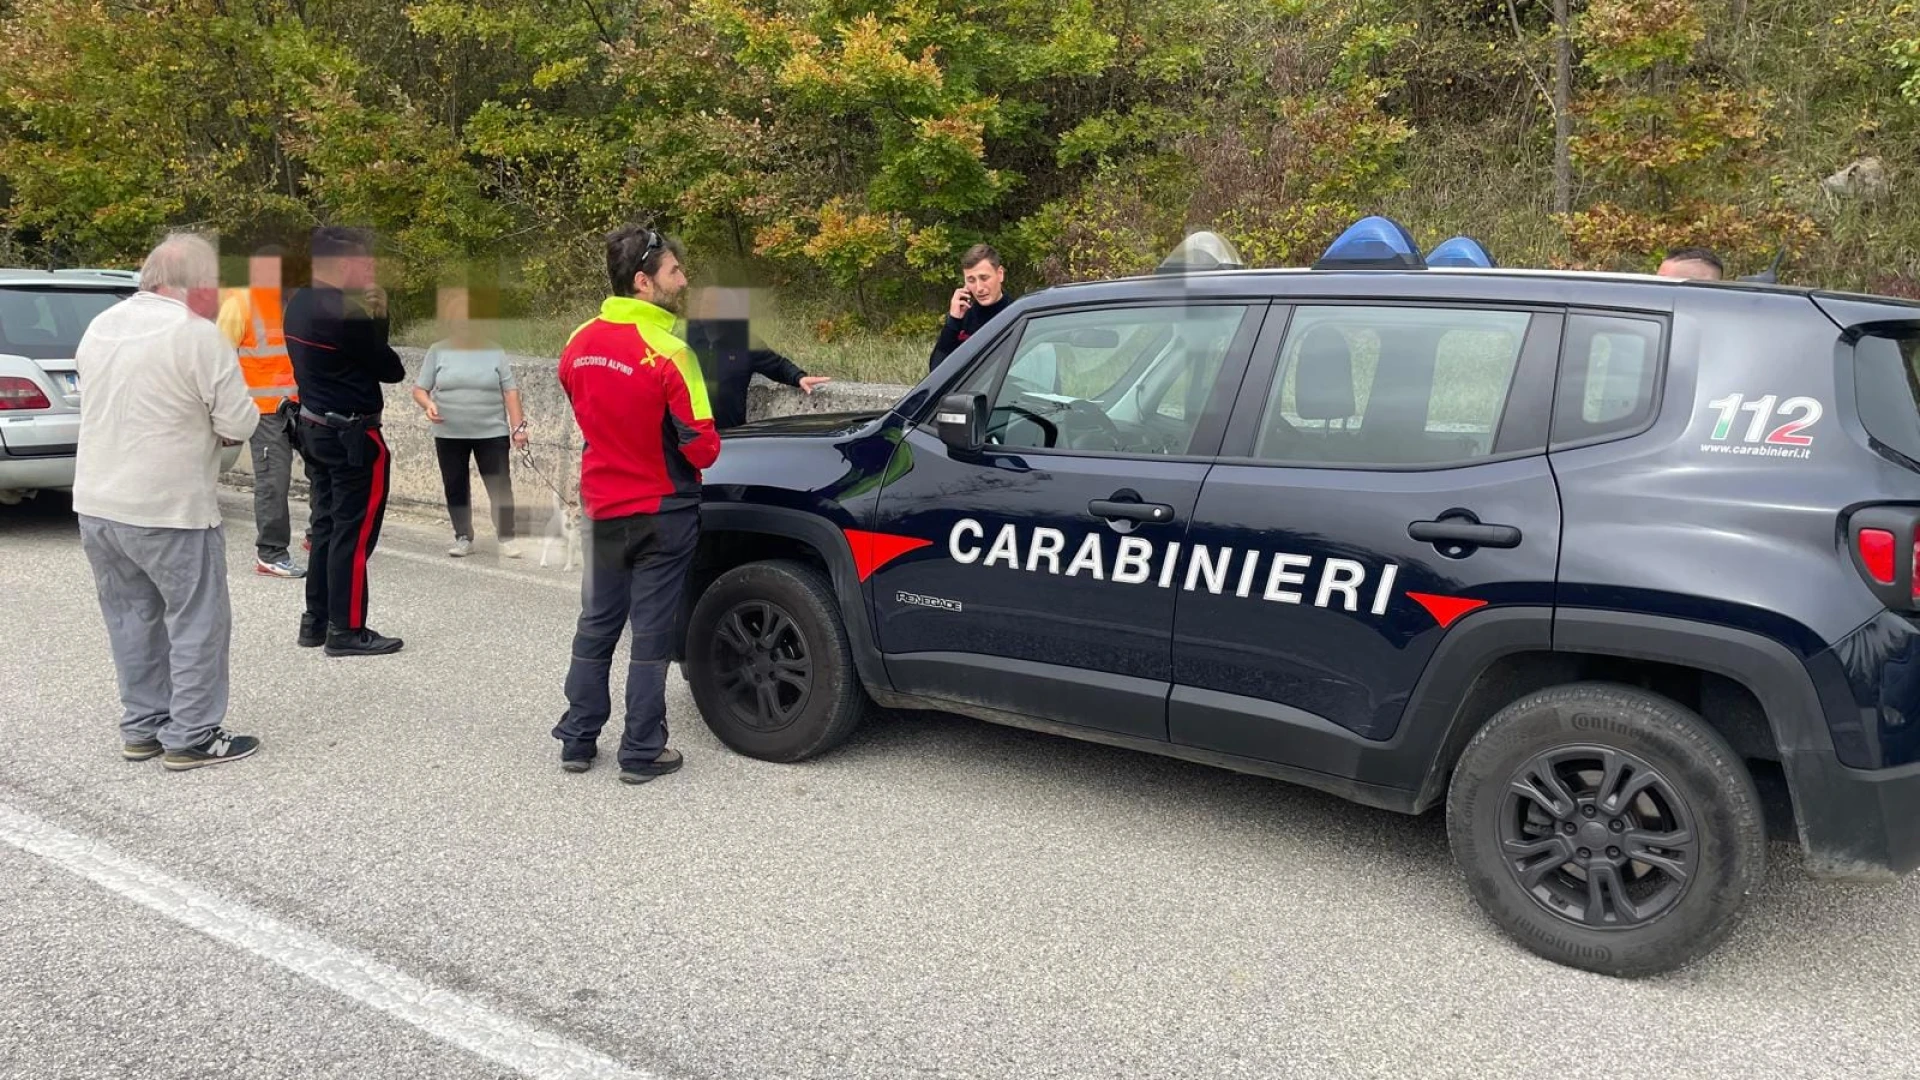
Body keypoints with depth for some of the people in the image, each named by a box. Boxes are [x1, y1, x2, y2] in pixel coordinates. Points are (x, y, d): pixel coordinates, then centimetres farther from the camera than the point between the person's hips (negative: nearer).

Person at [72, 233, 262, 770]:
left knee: (132, 618, 17)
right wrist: (206, 417, 7)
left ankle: (141, 727, 25)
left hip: (97, 503, 8)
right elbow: (239, 423, -14)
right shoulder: (198, 336, -16)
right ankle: (192, 736, 8)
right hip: (170, 510, -8)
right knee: (198, 622, 4)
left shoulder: (100, 327, 8)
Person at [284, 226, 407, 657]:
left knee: (327, 525, 16)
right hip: (353, 436, -9)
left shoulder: (299, 304, 7)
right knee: (355, 532, -2)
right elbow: (391, 370, -13)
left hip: (316, 428, 9)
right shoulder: (346, 313, -21)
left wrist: (371, 317, 3)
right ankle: (347, 631, 3)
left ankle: (315, 621, 22)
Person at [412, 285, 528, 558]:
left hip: (491, 433, -1)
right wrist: (429, 404, -17)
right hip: (449, 435, 1)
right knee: (455, 487, 7)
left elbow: (510, 391, 1)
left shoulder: (494, 351, 2)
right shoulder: (438, 351, 3)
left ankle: (507, 538, 11)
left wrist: (518, 426, -8)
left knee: (500, 486, 0)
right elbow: (419, 389, 5)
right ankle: (463, 538, 19)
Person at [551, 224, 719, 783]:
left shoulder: (579, 344, 0)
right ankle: (642, 753, 10)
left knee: (596, 624, 17)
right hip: (662, 511, -6)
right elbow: (701, 447, -19)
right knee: (651, 633, 4)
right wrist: (705, 444, 2)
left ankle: (577, 739, 24)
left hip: (601, 508, 6)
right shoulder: (666, 352, -21)